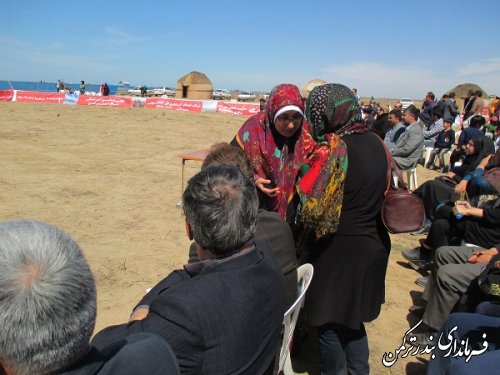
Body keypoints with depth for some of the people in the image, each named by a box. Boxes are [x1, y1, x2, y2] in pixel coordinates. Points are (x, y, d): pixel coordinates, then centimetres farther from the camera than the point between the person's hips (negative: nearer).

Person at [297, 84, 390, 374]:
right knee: (352, 317, 24)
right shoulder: (376, 143, 0)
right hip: (373, 244, 7)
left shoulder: (331, 150, -22)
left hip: (338, 251, -7)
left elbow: (311, 207, -22)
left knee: (330, 322, 13)